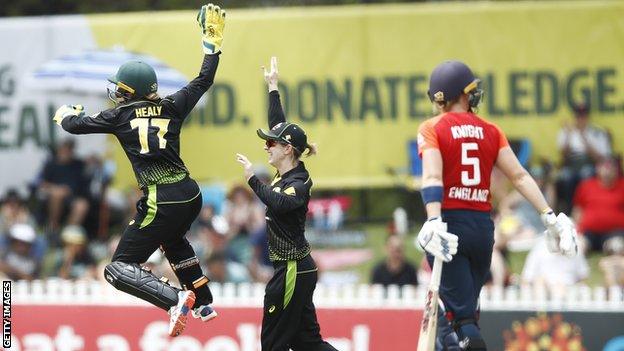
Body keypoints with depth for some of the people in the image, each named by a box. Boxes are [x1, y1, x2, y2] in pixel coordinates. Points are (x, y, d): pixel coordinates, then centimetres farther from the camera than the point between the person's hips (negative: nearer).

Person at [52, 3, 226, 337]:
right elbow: (203, 81, 19)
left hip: (160, 203, -7)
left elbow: (75, 125, 7)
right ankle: (204, 304, 41)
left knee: (119, 269, -2)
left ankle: (174, 300, -23)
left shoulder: (121, 115, -3)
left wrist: (66, 115, 29)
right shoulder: (171, 107, 6)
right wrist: (212, 46, 30)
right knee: (174, 241, 39)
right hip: (190, 194, 7)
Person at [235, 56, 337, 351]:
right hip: (295, 268, 10)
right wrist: (273, 87, 23)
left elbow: (279, 203, -38)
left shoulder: (298, 183, -15)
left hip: (293, 271, -10)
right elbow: (278, 125, 18)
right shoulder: (288, 174, 8)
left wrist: (252, 178, -34)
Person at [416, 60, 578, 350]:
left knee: (463, 316, -7)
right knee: (466, 307, 18)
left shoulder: (432, 129, -2)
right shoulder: (490, 131, 8)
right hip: (482, 226, 4)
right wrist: (549, 217, 0)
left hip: (449, 223, -4)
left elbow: (433, 178, -17)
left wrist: (434, 222, -28)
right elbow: (519, 176, 1)